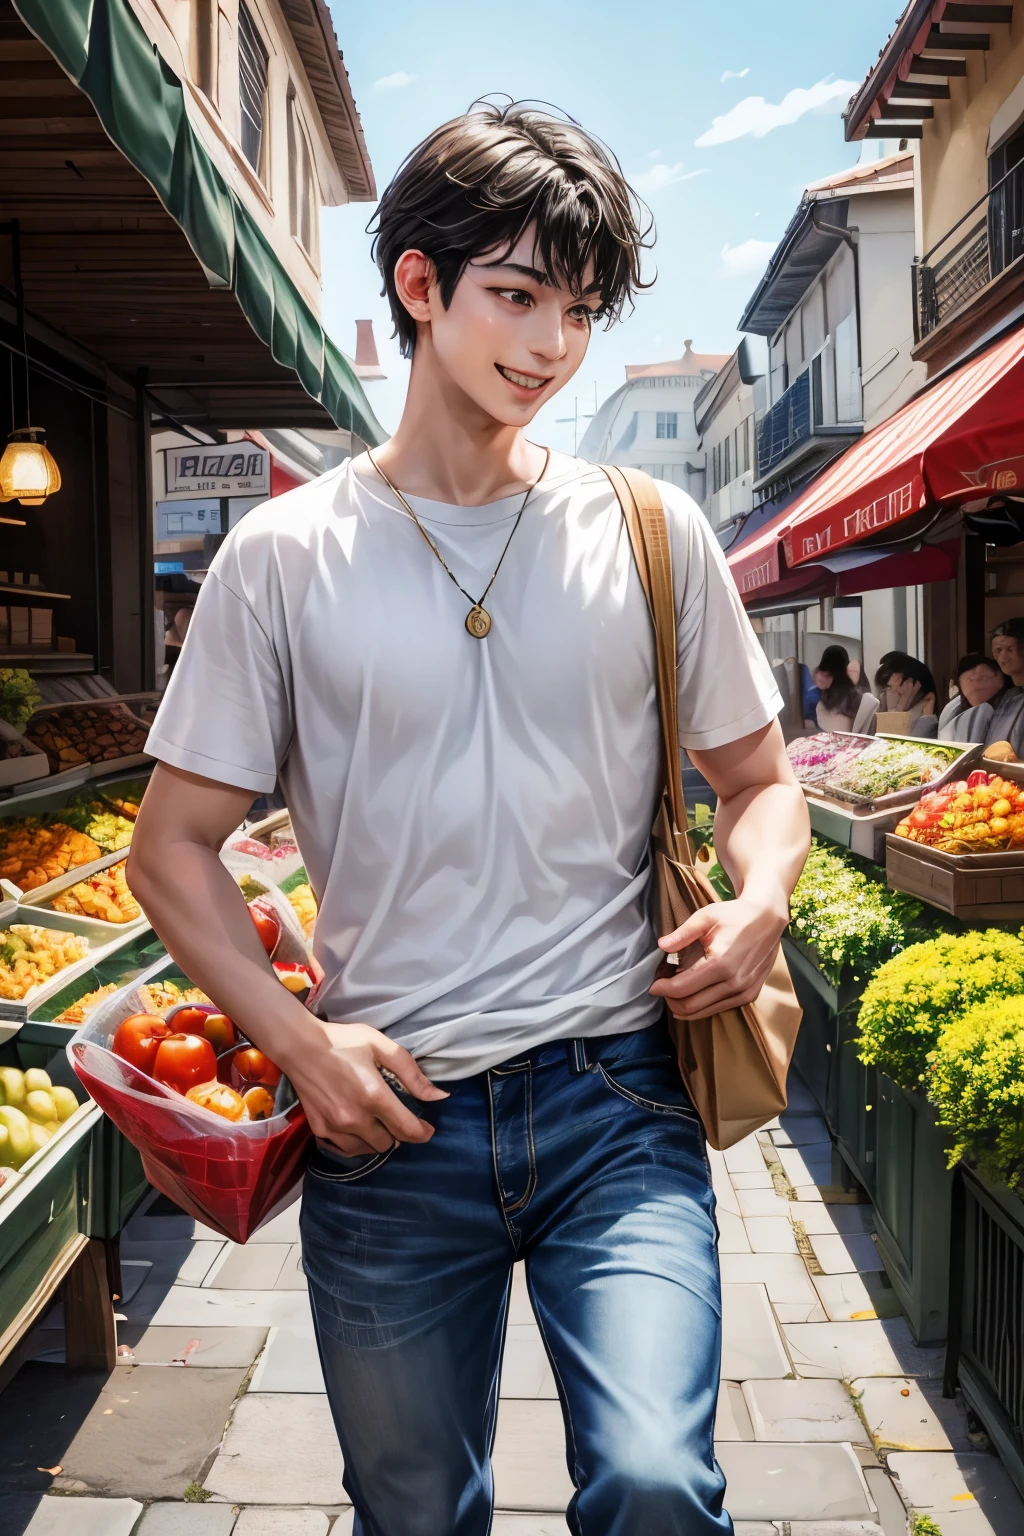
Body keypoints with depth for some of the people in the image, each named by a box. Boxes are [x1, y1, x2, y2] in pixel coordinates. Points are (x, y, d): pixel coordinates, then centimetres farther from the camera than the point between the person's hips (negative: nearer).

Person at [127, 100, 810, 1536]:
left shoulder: (652, 534, 2)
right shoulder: (285, 555, -1)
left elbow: (760, 778, 11)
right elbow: (173, 846, 2)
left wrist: (759, 902, -11)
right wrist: (295, 1036, -12)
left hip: (614, 1101, 0)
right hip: (387, 1119, 1)